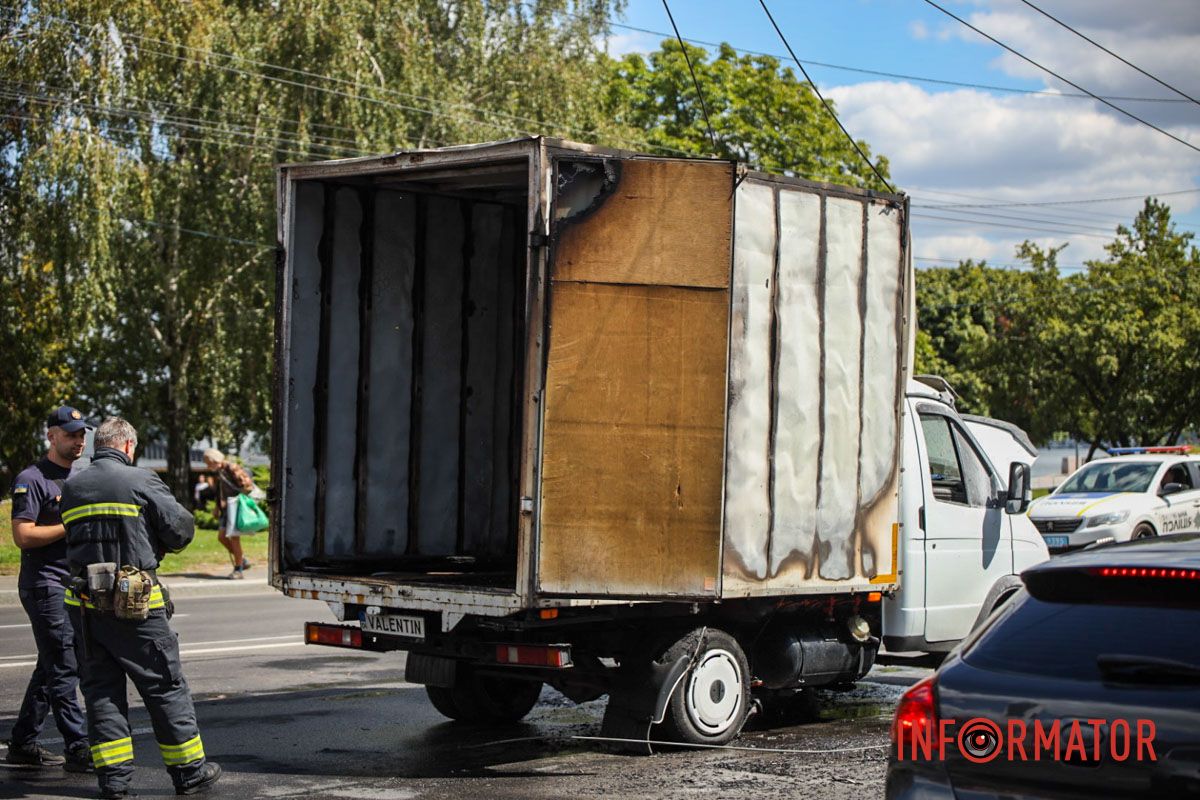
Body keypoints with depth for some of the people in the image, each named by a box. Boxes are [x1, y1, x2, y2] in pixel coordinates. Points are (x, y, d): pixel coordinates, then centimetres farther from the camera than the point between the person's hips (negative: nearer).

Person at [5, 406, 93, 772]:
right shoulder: (31, 480, -8)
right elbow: (23, 535, -16)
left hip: (74, 585, 9)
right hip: (44, 584, -9)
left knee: (51, 668, 11)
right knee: (64, 669, -8)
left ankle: (23, 744, 19)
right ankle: (78, 749, -7)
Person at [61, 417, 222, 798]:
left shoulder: (70, 488, 10)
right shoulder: (141, 481, -7)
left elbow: (74, 535, 12)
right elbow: (182, 529, -7)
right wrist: (157, 547, 13)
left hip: (85, 605, 5)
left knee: (101, 688, 11)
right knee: (165, 685, 4)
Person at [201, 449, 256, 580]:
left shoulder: (231, 468, -13)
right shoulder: (218, 472, 14)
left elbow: (246, 483, -17)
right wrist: (218, 508, 19)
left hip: (236, 505, -9)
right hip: (227, 508, 9)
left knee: (233, 537, -7)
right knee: (221, 537, 5)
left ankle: (238, 569, 3)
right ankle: (243, 561, 15)